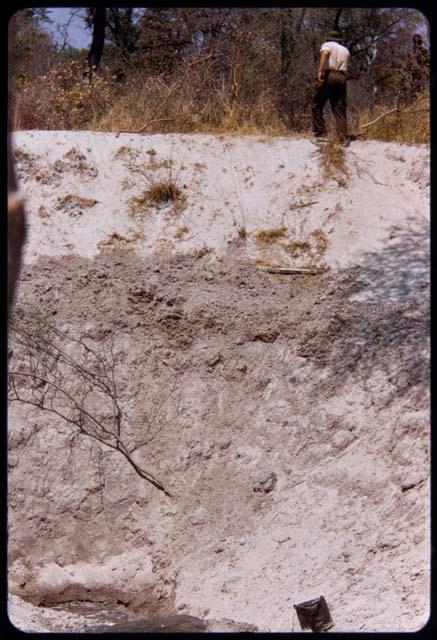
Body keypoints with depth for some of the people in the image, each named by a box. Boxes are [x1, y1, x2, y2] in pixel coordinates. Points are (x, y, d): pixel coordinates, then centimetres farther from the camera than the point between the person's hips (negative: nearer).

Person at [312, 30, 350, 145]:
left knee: (316, 105, 7)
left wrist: (320, 71, -21)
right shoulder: (345, 50, 27)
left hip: (328, 76, -4)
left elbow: (325, 53, -11)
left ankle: (320, 132, -1)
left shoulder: (327, 45, 11)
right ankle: (344, 138, -2)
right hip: (341, 78, 4)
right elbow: (344, 67, 17)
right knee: (340, 110, 5)